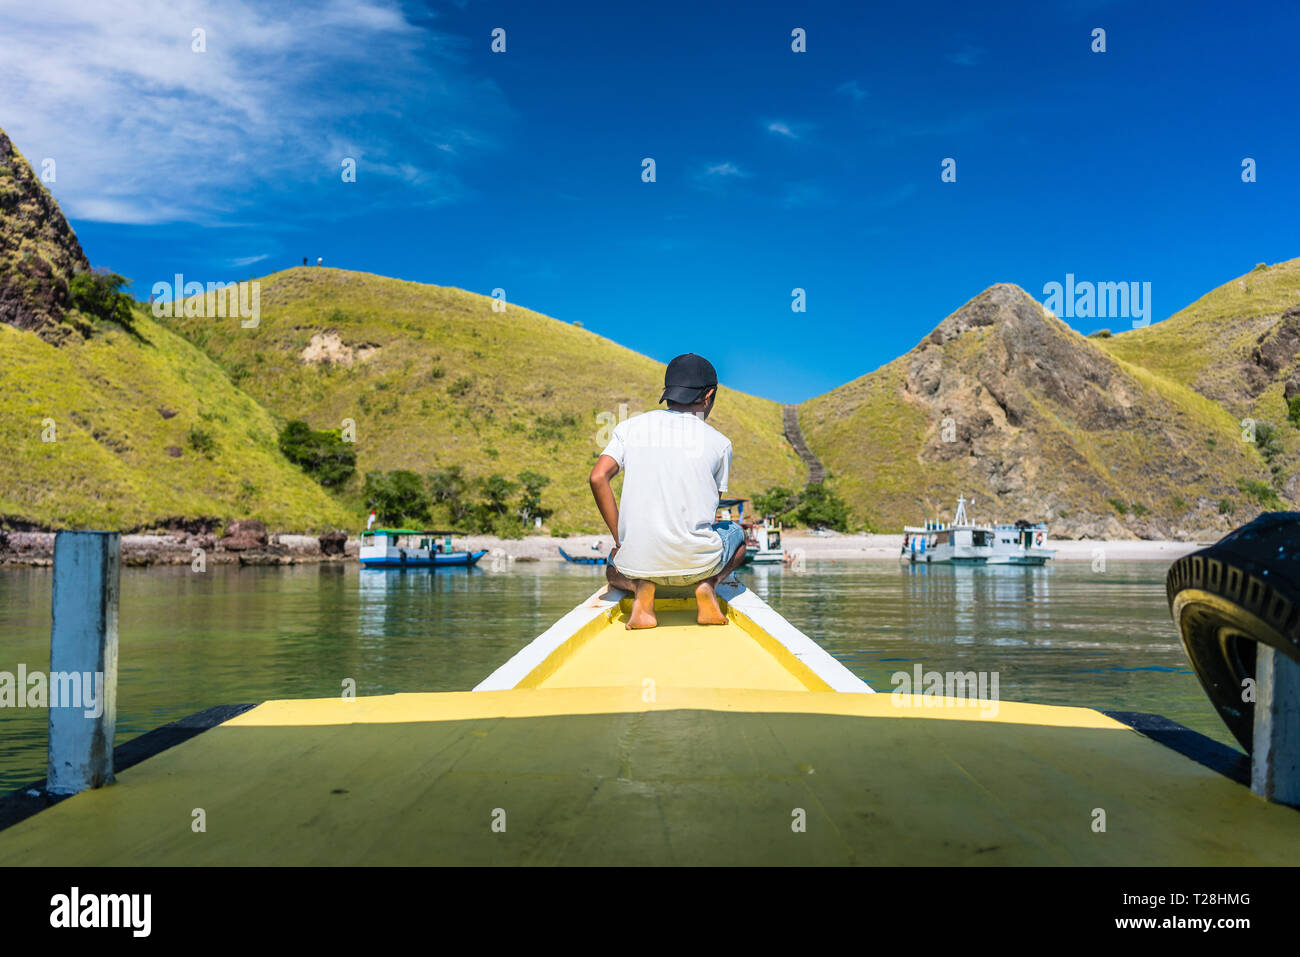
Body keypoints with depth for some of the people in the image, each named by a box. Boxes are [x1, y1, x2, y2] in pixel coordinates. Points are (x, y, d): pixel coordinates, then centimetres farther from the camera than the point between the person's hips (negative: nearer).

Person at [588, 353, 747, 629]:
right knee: (736, 534, 34)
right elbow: (709, 509, 11)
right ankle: (707, 585, 2)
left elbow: (598, 477, -5)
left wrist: (621, 539, 4)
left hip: (639, 559, 1)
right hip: (696, 561, -1)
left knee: (613, 569, 38)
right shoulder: (719, 442, 5)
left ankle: (640, 587, 1)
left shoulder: (629, 427, 7)